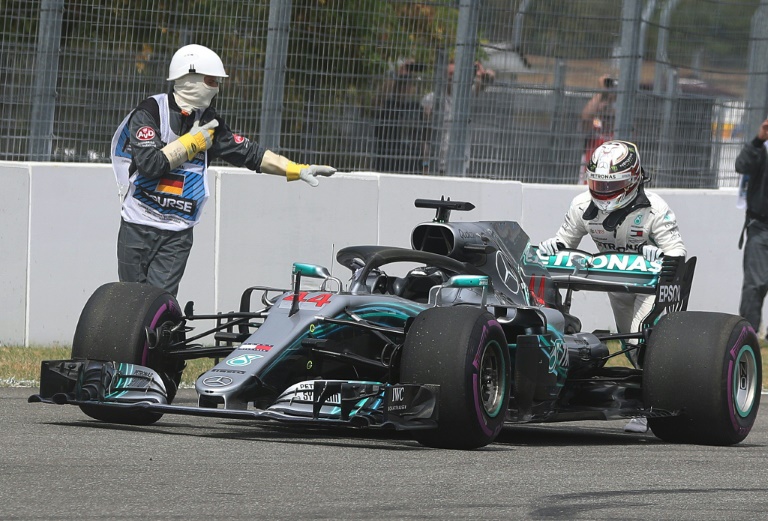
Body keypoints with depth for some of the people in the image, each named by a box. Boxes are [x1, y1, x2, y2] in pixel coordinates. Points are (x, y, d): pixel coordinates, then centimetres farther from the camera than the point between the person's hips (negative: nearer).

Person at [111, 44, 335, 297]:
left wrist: (298, 170, 5)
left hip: (177, 234, 3)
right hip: (138, 226, -3)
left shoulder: (209, 122, 8)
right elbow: (151, 163, -20)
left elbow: (248, 153, 10)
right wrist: (193, 141, -12)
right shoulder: (149, 112, -9)